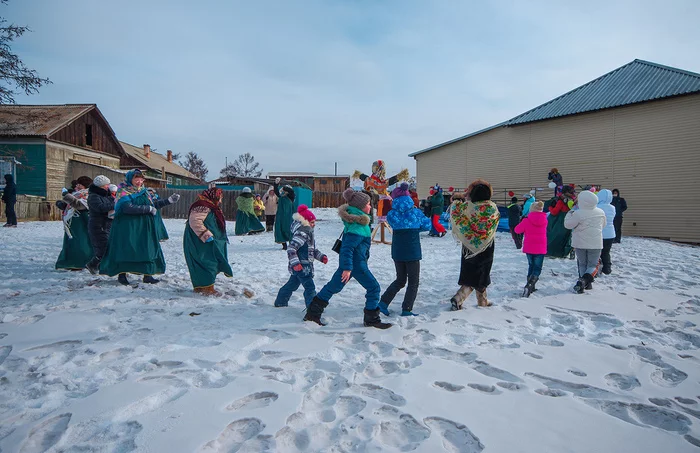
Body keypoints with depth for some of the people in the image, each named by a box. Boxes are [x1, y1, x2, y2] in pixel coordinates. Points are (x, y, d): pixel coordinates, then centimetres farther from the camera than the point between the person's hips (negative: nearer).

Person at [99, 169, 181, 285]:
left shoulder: (144, 191, 13)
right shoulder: (123, 192, -7)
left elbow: (153, 204, 19)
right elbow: (128, 208, -22)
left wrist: (168, 200, 11)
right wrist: (148, 209, -18)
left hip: (144, 227, 6)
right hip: (127, 227, -6)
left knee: (148, 248, 2)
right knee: (125, 249, -3)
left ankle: (147, 275, 8)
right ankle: (122, 274, 9)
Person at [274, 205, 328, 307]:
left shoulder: (308, 232, 14)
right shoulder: (302, 233, -19)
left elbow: (312, 249, 24)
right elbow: (291, 248, -25)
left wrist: (321, 257, 11)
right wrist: (295, 263, -30)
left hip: (304, 266, 11)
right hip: (301, 267, -11)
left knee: (292, 284, 24)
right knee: (310, 287, -10)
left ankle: (280, 302, 40)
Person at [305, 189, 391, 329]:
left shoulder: (356, 220, 9)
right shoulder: (357, 226, -21)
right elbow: (347, 247, -27)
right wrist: (347, 268, -28)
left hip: (347, 260, 10)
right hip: (355, 263, -10)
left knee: (334, 286, 15)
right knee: (374, 288, 1)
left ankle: (312, 313, 21)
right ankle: (372, 319, 10)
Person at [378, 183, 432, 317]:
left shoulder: (391, 215, -5)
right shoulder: (415, 213, -10)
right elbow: (427, 226, 3)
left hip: (397, 252, 4)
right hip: (413, 252, -3)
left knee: (400, 280, 21)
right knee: (413, 282, 11)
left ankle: (383, 303, 16)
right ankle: (407, 310, 8)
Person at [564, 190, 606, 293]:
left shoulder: (578, 213, -18)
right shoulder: (601, 212, 0)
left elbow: (568, 224, -7)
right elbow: (603, 225, 16)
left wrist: (570, 212, 0)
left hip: (580, 243, -2)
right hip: (596, 243, 2)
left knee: (582, 264, 14)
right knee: (592, 265, 8)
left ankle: (586, 283, 14)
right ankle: (585, 281, -15)